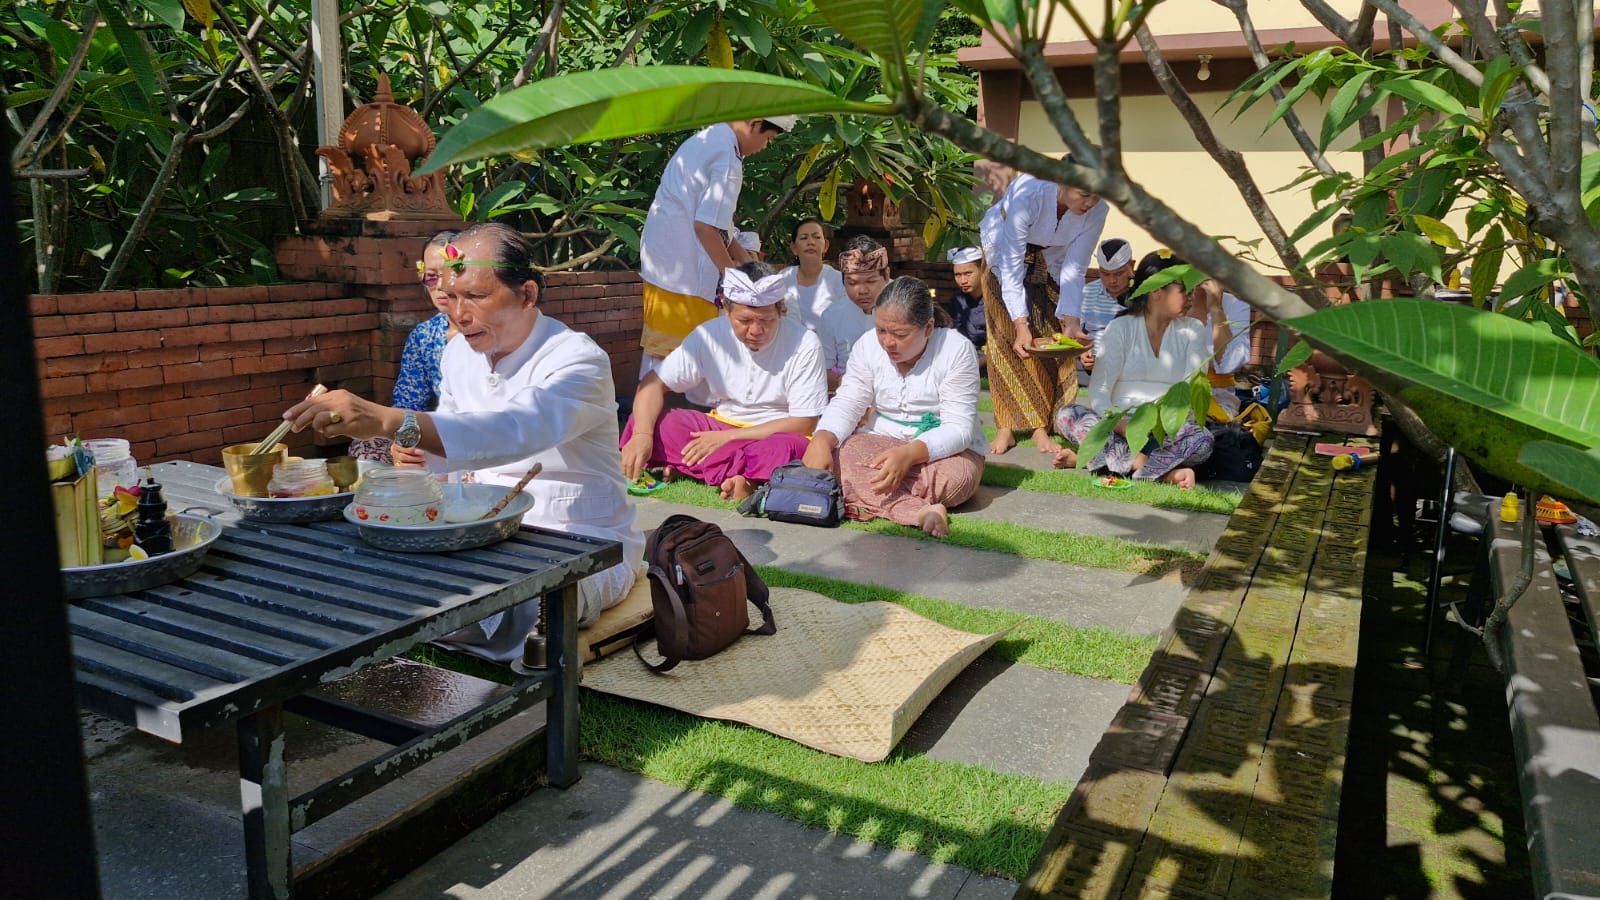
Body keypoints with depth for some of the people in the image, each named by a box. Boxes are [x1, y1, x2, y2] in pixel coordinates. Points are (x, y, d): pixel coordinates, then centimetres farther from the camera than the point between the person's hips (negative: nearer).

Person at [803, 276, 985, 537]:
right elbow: (847, 403, -7)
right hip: (881, 444, 3)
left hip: (945, 448, -3)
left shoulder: (956, 349, -15)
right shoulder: (869, 344, -2)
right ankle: (919, 511, -42)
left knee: (956, 475, -38)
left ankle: (866, 498, -31)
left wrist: (908, 454, -39)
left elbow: (958, 427, -20)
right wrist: (821, 440, -31)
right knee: (836, 454, -31)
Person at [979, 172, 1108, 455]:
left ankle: (1041, 427, 0)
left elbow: (1074, 269, -22)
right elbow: (1011, 266, -38)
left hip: (1051, 257, 3)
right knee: (1007, 336, -8)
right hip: (1004, 246, -3)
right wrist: (1021, 325, -44)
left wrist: (1071, 323, -34)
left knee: (1051, 336, -6)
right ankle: (1006, 428, -4)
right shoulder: (1028, 196, -40)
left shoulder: (1096, 211, -28)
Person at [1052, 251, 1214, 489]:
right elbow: (1098, 390, -7)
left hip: (1167, 431, 1)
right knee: (1066, 415, -27)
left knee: (1202, 441, -32)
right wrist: (1123, 426, -25)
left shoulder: (1192, 331, 9)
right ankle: (1164, 471, -31)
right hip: (1119, 426, 0)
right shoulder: (1121, 328, 4)